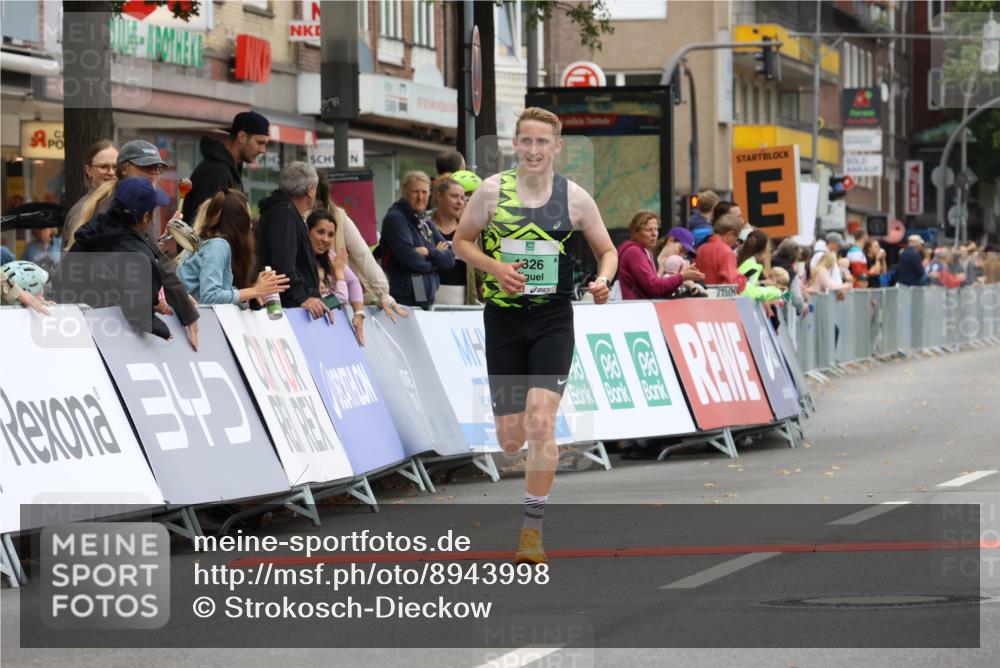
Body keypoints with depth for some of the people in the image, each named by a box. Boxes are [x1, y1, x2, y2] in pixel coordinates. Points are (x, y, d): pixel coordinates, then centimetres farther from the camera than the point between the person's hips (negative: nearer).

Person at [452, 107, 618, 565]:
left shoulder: (574, 198, -1)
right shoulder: (492, 191, -1)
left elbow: (607, 250, 9)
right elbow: (461, 241, 7)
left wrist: (603, 279, -13)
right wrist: (494, 266, -12)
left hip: (552, 320, -1)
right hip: (503, 318, 1)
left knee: (541, 424, -17)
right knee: (511, 439, 3)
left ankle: (533, 527, -6)